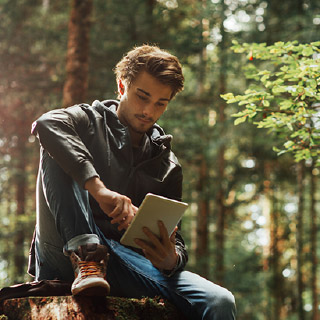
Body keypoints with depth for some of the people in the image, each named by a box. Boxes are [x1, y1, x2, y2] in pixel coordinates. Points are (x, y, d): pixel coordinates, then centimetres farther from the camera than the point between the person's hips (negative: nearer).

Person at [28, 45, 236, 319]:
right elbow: (47, 124, -20)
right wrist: (99, 190, -32)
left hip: (126, 262, 2)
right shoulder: (90, 122, 7)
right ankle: (86, 255, -31)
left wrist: (171, 259, -13)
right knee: (55, 152, -21)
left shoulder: (168, 167, 17)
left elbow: (175, 243, 14)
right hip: (66, 253, -2)